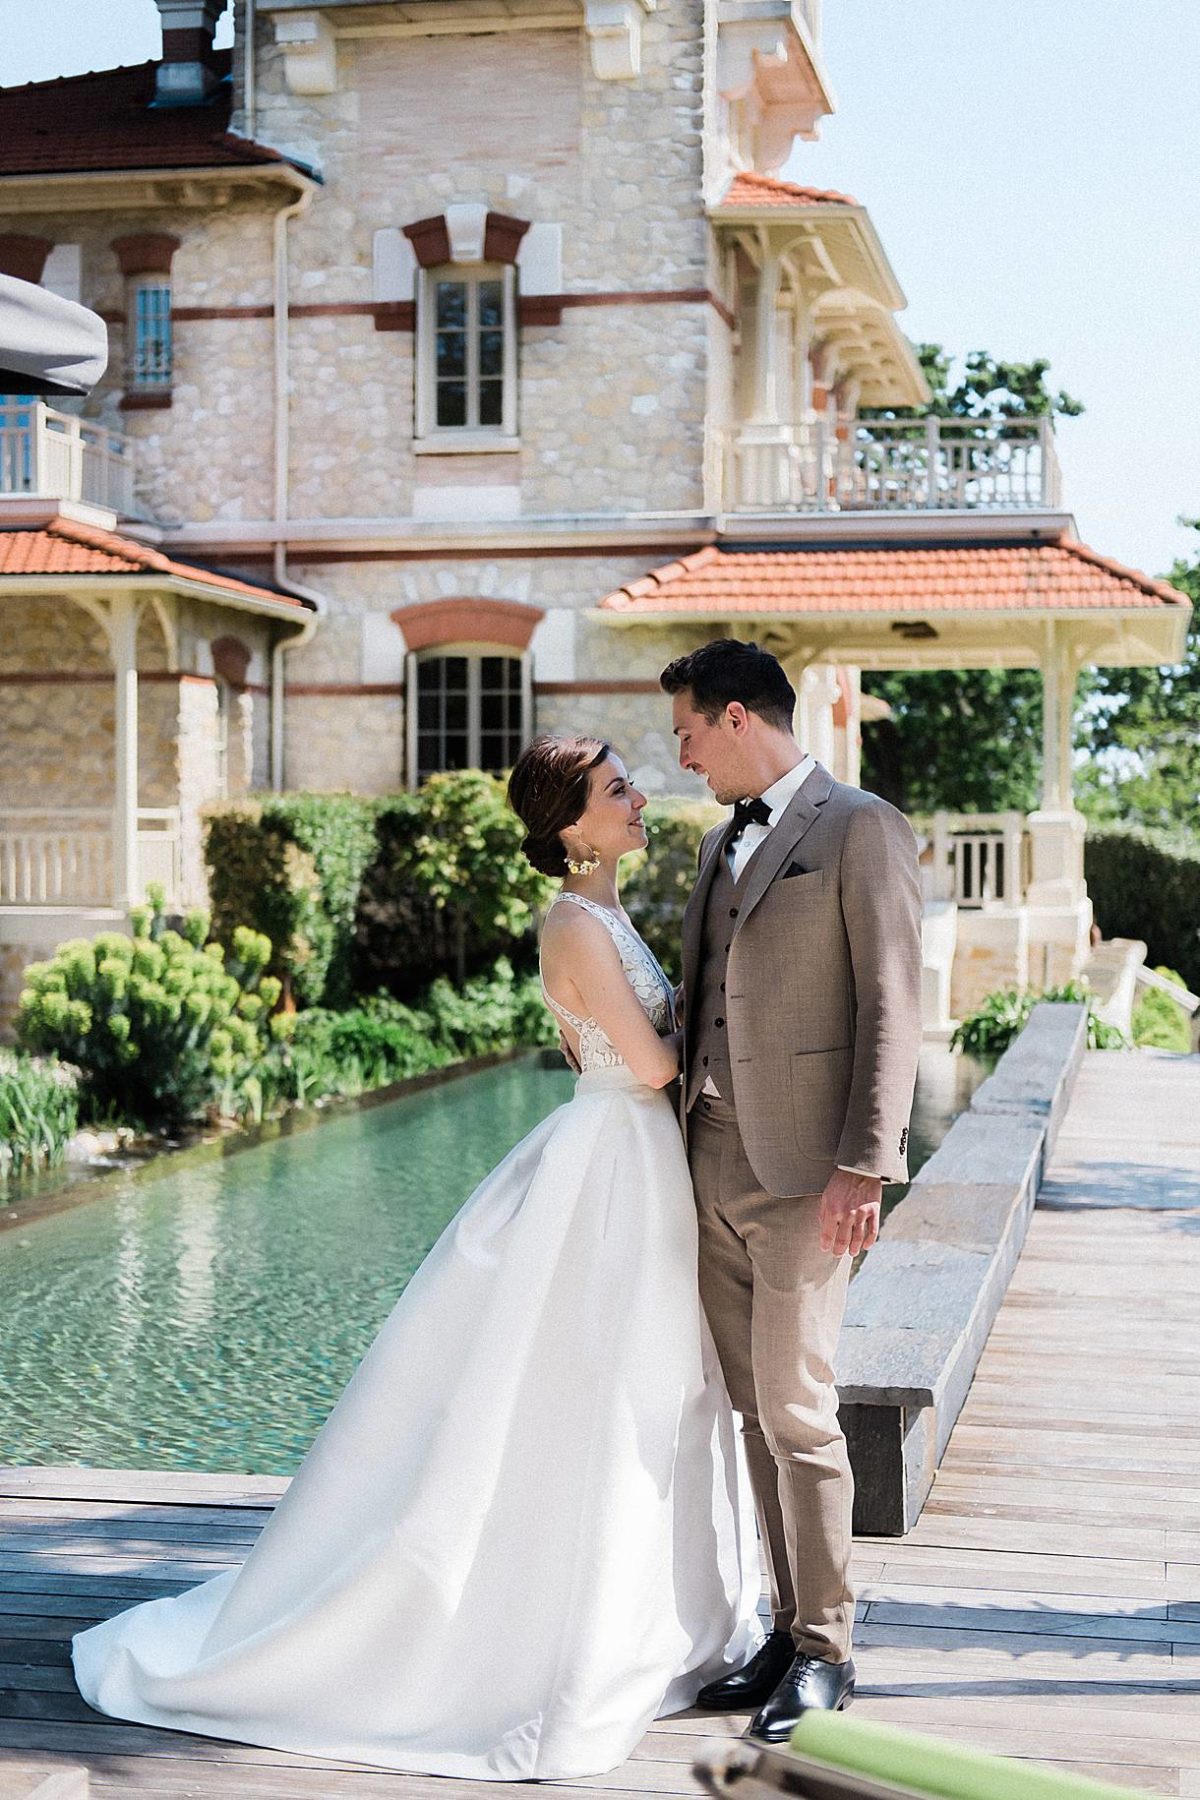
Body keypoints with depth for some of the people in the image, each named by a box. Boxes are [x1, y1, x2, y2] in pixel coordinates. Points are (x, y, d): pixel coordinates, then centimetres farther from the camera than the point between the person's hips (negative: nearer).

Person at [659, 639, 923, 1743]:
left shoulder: (860, 831, -6)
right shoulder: (722, 844, 18)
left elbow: (892, 1008, -11)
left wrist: (864, 1166, -17)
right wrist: (679, 1140, 16)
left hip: (805, 1171, -8)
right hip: (714, 1160, 8)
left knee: (796, 1411, -5)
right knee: (754, 1412, 10)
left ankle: (826, 1649, 8)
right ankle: (790, 1630, 20)